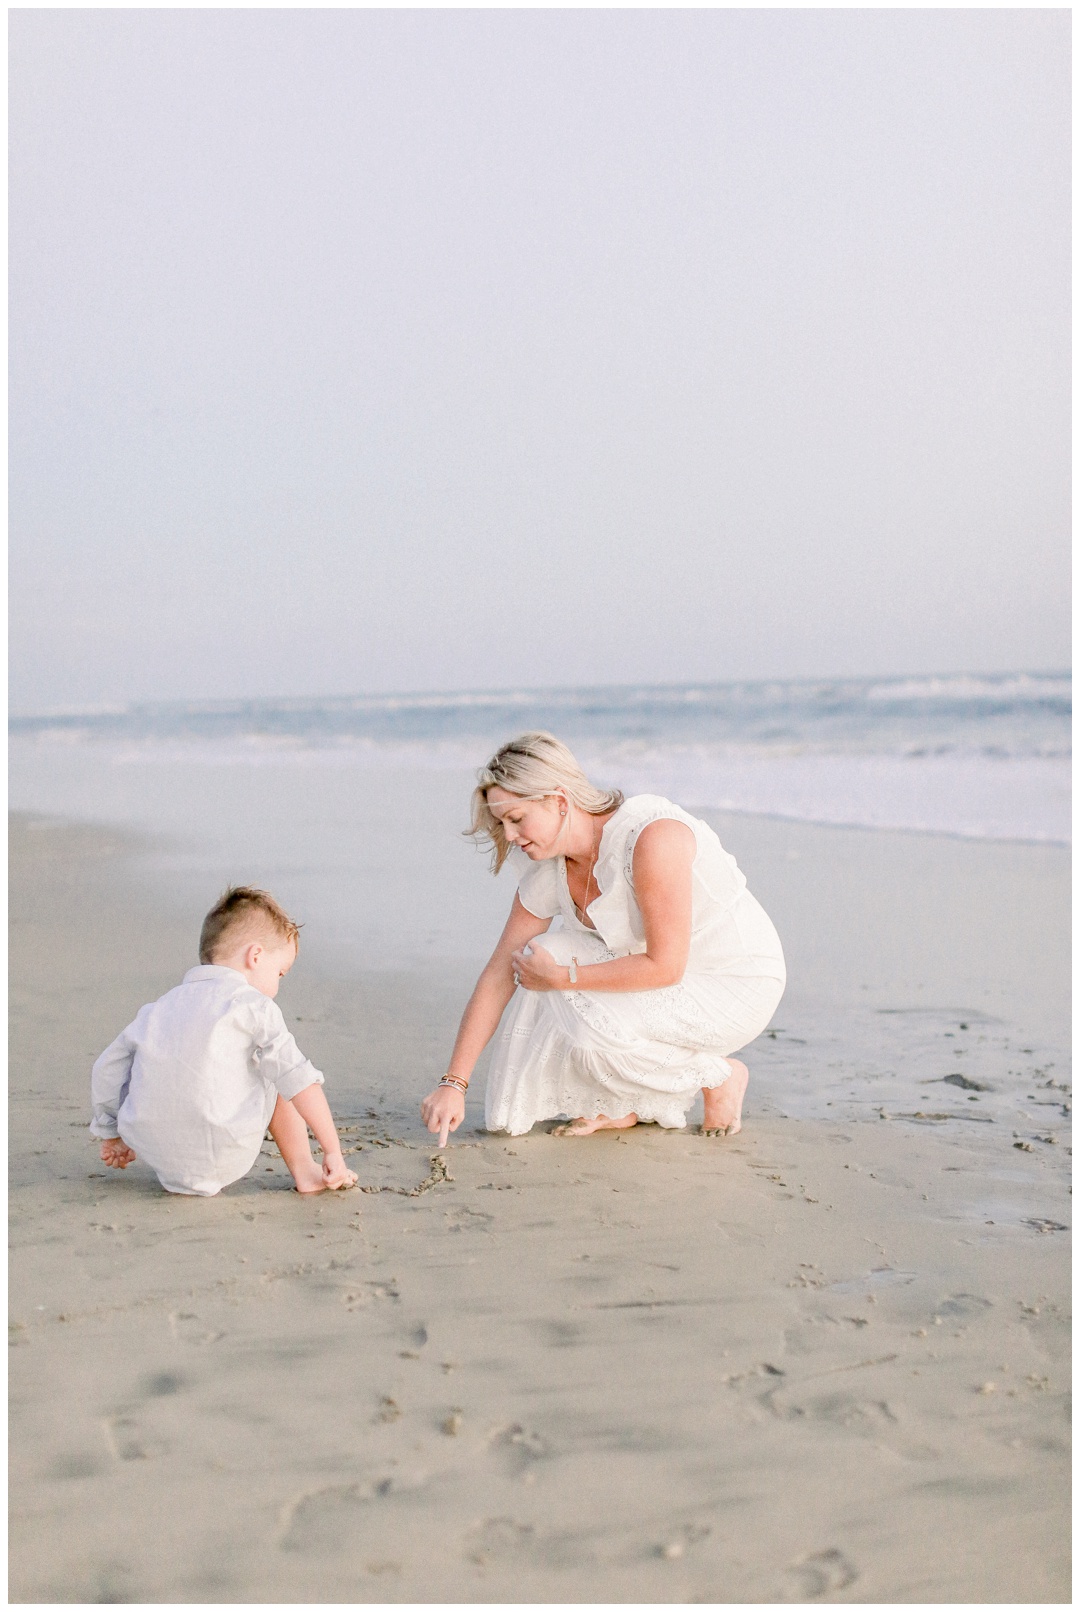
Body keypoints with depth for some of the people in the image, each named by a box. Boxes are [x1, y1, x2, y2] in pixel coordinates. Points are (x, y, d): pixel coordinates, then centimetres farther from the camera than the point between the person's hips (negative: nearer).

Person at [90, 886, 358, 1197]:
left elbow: (106, 1070, 23)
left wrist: (111, 1134, 38)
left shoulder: (158, 1008, 15)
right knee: (276, 1070, 18)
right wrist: (333, 1152, 0)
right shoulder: (254, 1005, -1)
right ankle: (303, 1172, 16)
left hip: (156, 1155, 5)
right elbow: (300, 1081, -6)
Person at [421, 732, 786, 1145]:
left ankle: (719, 1076, 0)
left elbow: (665, 966, -28)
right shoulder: (548, 871, -7)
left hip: (740, 986, -7)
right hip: (669, 980, 7)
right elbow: (500, 973, -2)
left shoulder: (652, 835, -30)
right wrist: (453, 1083, -6)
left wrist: (563, 978, -20)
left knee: (595, 1031, -27)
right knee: (550, 955, -13)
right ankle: (621, 1104, 3)